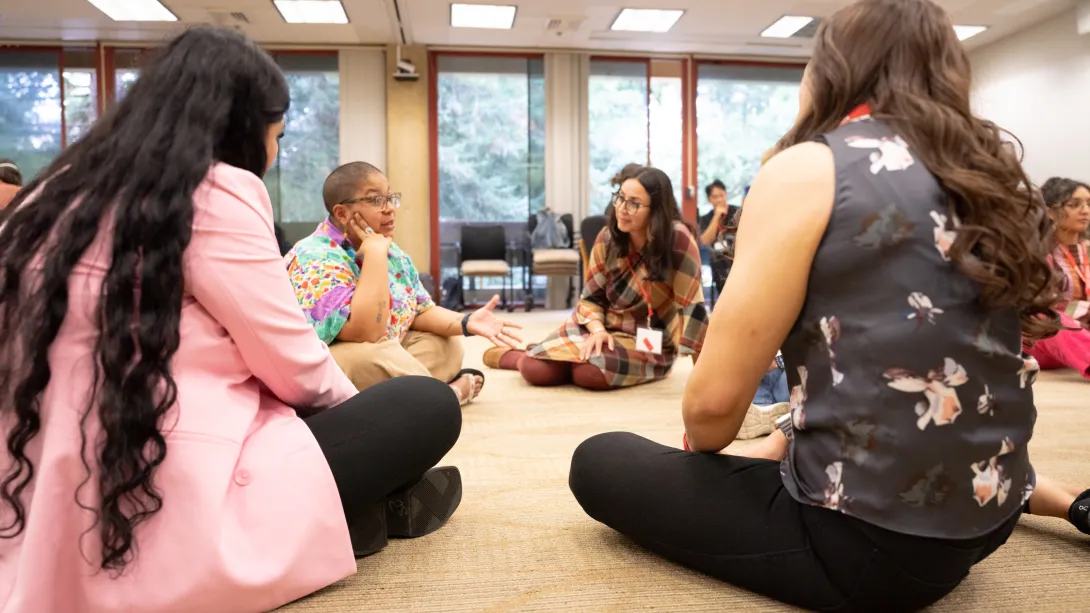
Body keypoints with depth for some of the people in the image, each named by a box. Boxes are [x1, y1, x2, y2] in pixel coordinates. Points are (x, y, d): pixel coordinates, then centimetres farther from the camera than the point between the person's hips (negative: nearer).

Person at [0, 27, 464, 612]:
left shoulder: (60, 194, 10)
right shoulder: (217, 192, -13)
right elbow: (295, 367, -10)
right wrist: (353, 403, 12)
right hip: (166, 526, -9)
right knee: (429, 406, 0)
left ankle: (345, 509, 12)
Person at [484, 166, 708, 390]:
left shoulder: (677, 239, -22)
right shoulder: (608, 237, -7)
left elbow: (691, 305, -21)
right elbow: (591, 297, 0)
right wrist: (598, 330, -19)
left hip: (649, 344, -3)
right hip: (604, 325, 3)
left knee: (589, 372, -32)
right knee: (535, 369, -15)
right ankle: (508, 356, 21)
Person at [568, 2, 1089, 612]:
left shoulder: (809, 170, -15)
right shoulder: (991, 178, 8)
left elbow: (715, 398, -18)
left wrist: (700, 448, 6)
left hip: (865, 544, -7)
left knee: (600, 463, 6)